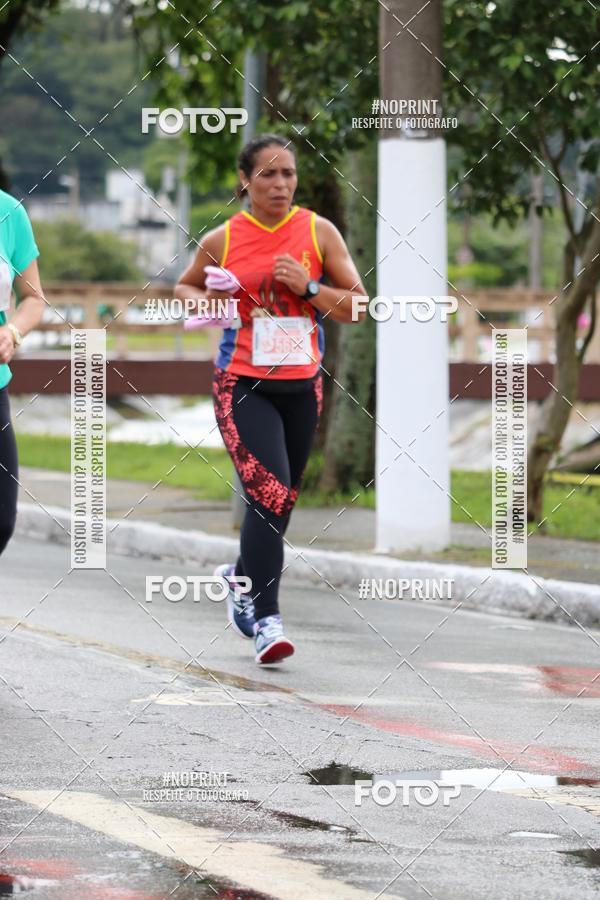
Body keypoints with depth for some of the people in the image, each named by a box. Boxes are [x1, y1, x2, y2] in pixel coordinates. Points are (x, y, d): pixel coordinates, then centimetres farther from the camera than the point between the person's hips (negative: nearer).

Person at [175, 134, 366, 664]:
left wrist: (308, 287, -14)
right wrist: (205, 302, -5)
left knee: (282, 500, 14)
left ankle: (241, 576, 42)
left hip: (302, 386, 3)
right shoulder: (222, 240, -1)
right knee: (268, 495, -19)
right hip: (242, 385, -3)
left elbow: (358, 307, 1)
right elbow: (184, 288, 18)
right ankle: (266, 620, -17)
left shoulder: (319, 232, 0)